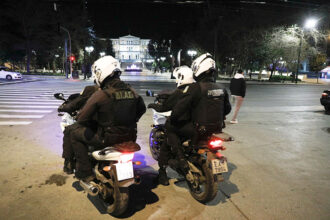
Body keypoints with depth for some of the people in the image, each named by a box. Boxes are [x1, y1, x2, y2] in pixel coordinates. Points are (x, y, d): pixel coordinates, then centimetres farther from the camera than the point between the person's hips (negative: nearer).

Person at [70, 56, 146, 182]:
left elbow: (82, 119, -12)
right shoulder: (131, 91, 0)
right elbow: (141, 109, 16)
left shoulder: (100, 94, -17)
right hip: (130, 137, 6)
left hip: (108, 138, -6)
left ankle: (85, 172, 13)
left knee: (75, 134, 13)